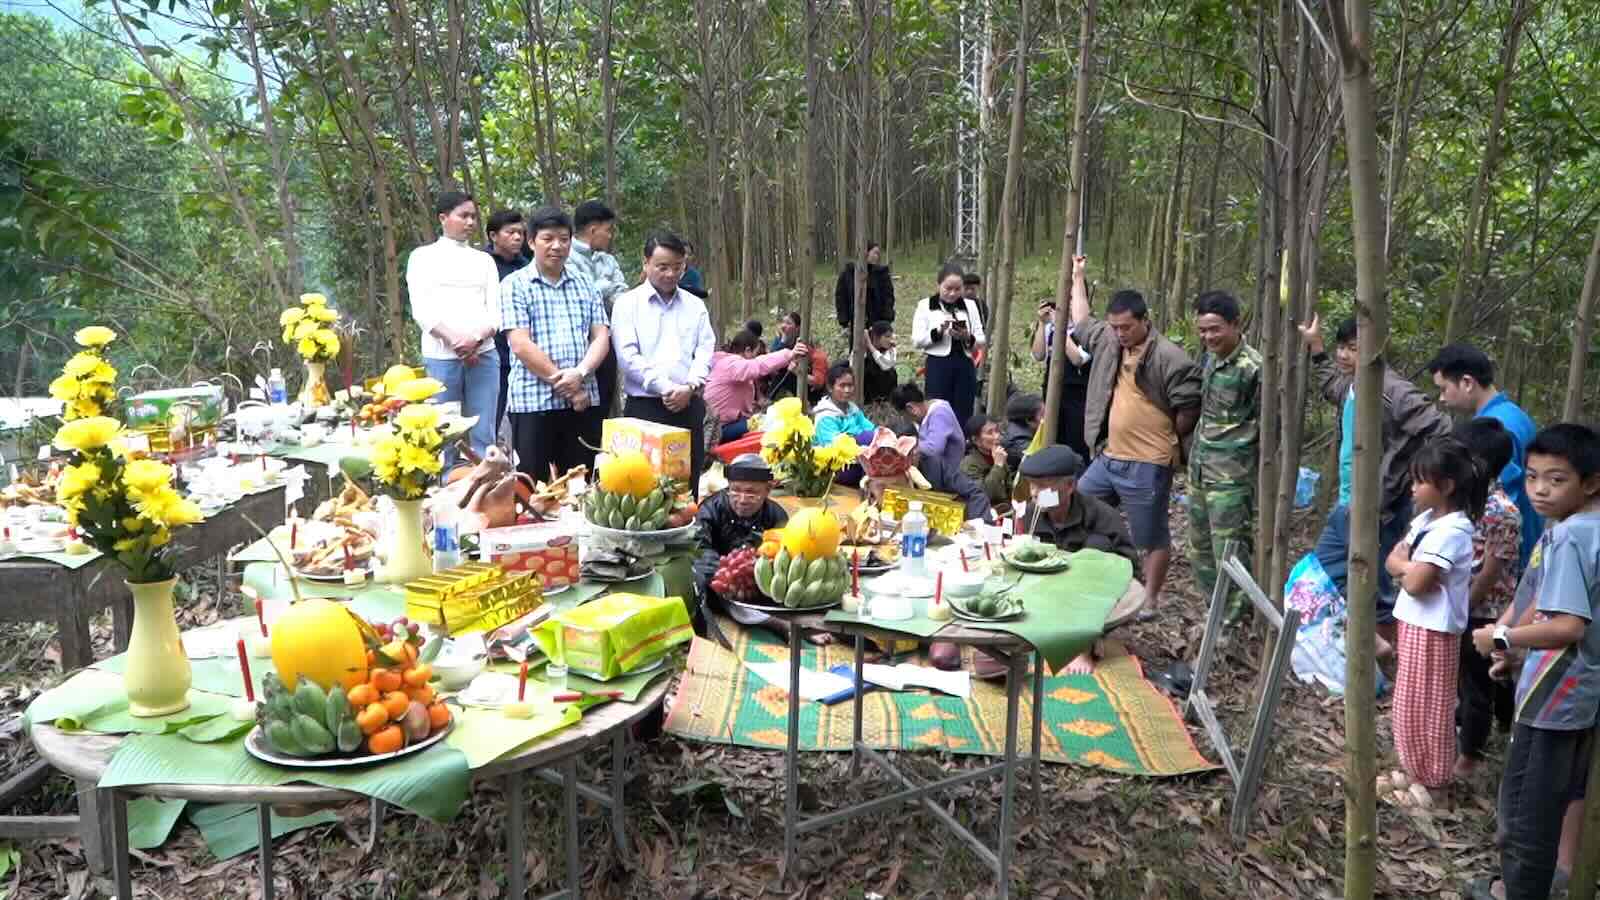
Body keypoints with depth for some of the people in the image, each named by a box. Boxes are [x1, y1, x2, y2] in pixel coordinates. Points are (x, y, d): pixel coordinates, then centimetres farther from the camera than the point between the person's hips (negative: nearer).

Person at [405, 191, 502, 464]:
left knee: (484, 435, 0)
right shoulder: (424, 256, 8)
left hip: (484, 355, 3)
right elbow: (422, 311, -2)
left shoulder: (484, 260, 17)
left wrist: (476, 339, -10)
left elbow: (495, 311, 9)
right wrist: (456, 341, -13)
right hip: (441, 356, -2)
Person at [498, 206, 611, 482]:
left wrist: (580, 373, -14)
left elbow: (602, 337, 6)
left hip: (585, 401, 4)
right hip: (533, 402, -4)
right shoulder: (515, 285, 0)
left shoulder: (585, 286, 14)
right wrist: (564, 385, -11)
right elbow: (521, 345, -9)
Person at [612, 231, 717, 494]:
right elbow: (628, 356, -8)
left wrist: (689, 387, -11)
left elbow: (705, 352, 7)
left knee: (688, 486, 6)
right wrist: (666, 388, -14)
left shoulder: (695, 305, 14)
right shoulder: (628, 303, 2)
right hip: (644, 406, -3)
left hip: (689, 406, 4)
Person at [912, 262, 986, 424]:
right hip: (938, 366, -3)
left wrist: (967, 338, -12)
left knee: (963, 417, 3)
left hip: (965, 367, 3)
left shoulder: (970, 306, 11)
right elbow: (917, 340, -4)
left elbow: (981, 340, 8)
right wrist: (938, 332, -18)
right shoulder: (925, 306, 3)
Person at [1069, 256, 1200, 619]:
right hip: (1107, 459, 7)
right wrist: (1077, 279, 31)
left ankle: (1150, 599, 22)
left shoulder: (1170, 357, -15)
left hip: (1147, 467, -7)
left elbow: (1189, 409, -11)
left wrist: (1164, 441, 1)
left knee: (1153, 538, 7)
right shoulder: (1108, 340, 7)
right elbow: (1081, 322, 27)